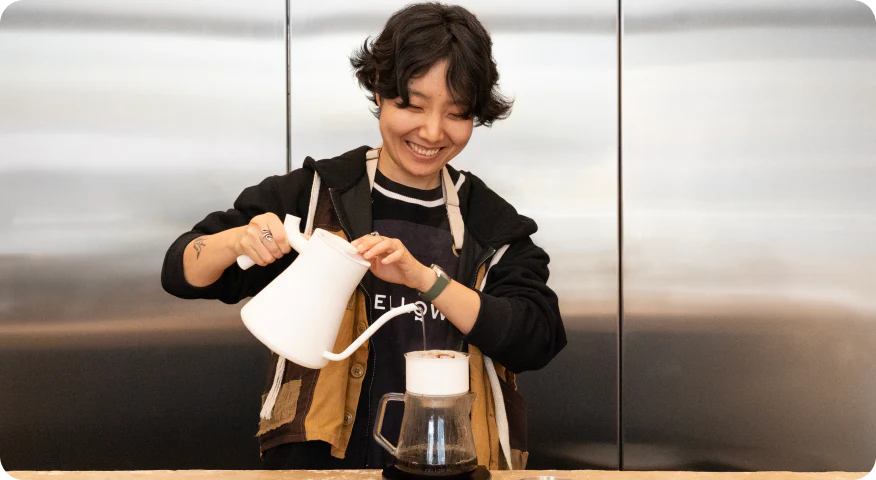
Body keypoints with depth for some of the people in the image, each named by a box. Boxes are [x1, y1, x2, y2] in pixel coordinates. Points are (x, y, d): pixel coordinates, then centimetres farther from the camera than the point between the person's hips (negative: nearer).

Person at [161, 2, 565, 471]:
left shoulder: (494, 226, 9)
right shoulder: (313, 196, 5)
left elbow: (538, 340, -4)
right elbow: (182, 273, 8)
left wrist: (425, 278, -14)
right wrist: (237, 241, -14)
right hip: (321, 459, -2)